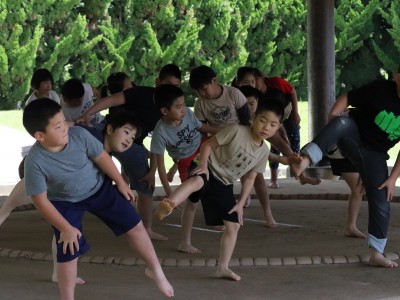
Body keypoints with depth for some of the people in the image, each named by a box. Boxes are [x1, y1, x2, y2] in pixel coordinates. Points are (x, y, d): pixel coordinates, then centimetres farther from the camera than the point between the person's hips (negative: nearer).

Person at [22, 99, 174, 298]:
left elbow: (101, 157, -9)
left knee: (134, 225, 6)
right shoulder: (35, 162, -34)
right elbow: (40, 200, -23)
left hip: (99, 188, 3)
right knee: (69, 253, -3)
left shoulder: (78, 135, -28)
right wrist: (65, 228, -18)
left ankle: (155, 270, 30)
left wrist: (121, 183, 3)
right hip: (65, 203, -3)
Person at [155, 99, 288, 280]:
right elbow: (208, 144, -11)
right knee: (197, 181, -43)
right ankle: (169, 205, -72)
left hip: (224, 185, 7)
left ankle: (223, 268, 10)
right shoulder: (236, 131, -15)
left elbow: (249, 178, 10)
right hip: (209, 171, -7)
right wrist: (203, 165, -26)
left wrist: (241, 203, 4)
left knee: (234, 225, 1)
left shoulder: (263, 151, 2)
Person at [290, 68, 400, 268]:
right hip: (352, 137, -4)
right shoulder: (380, 90, -17)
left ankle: (377, 254, 13)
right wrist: (329, 131, -24)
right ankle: (305, 160, -60)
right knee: (342, 122, -39)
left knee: (381, 203, -1)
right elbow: (345, 99, -13)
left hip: (374, 154, 4)